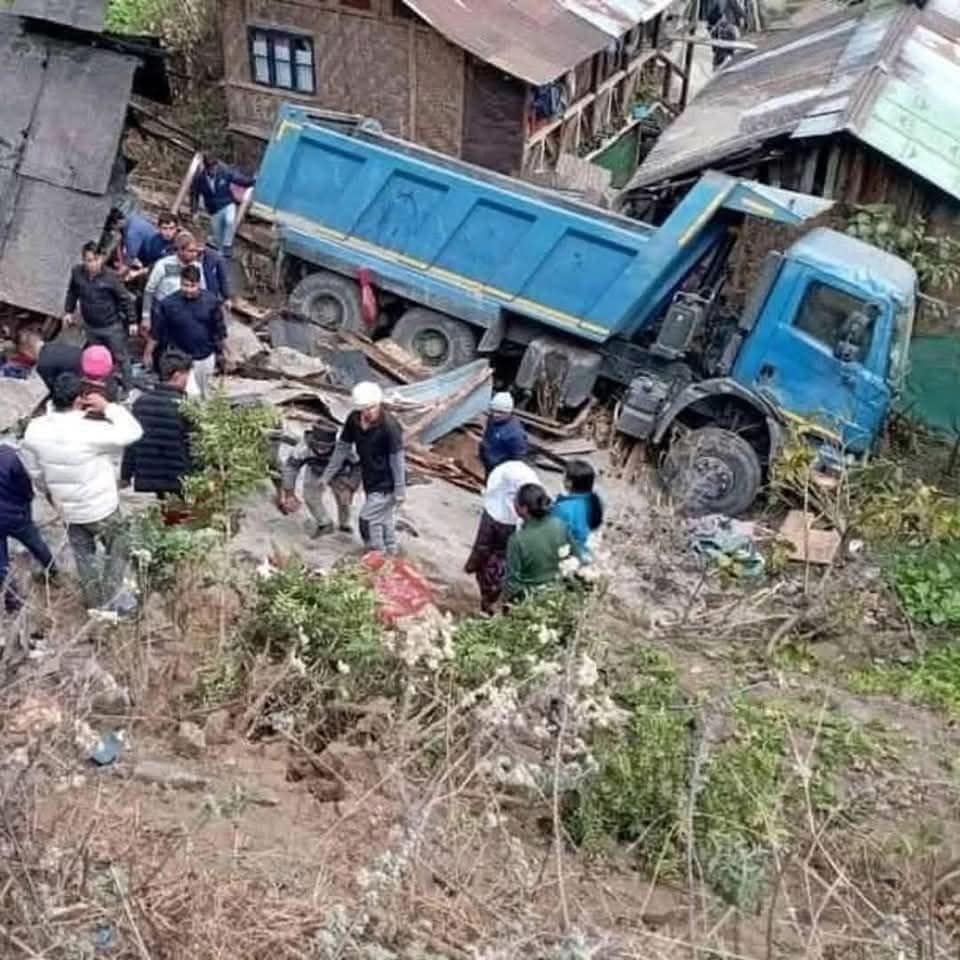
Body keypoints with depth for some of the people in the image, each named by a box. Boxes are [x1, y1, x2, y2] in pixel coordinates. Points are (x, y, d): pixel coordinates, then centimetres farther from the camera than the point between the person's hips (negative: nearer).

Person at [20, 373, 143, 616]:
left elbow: (33, 470, 2)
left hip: (67, 508, 6)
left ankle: (96, 603, 35)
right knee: (118, 551, 17)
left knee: (83, 556, 23)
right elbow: (132, 432, -21)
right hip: (101, 506, -5)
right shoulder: (91, 431, -30)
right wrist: (108, 406, -15)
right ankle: (111, 600, 21)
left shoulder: (35, 429, -12)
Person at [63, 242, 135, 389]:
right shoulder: (77, 273, -11)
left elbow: (125, 299, -14)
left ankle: (127, 386, 29)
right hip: (90, 326, 4)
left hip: (112, 326, -4)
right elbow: (72, 292, 9)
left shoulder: (110, 277, -23)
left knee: (120, 357, 12)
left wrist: (131, 321, -10)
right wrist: (68, 311, 9)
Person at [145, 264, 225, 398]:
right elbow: (156, 332, -3)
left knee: (205, 396, 17)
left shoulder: (211, 301, -7)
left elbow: (220, 330, 4)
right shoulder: (168, 303, -13)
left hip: (206, 357, 3)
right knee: (191, 395, -14)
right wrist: (148, 353, 3)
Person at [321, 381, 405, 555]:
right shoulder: (353, 420, -7)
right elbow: (342, 448, 3)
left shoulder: (389, 425, -25)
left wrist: (400, 489, -17)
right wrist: (327, 475, 7)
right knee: (384, 520, 20)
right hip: (370, 482, 7)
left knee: (368, 521, -6)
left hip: (386, 484, -7)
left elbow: (397, 458, -21)